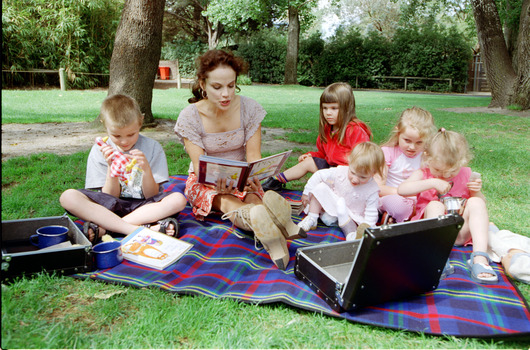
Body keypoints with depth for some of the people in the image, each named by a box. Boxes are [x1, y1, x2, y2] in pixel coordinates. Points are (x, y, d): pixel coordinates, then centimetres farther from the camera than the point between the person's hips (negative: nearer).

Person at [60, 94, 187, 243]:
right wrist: (111, 167, -19)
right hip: (111, 206, 0)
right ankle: (138, 229, -34)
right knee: (68, 197, -23)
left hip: (143, 205, 0)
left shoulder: (152, 147, -4)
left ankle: (102, 227, -28)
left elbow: (151, 195, -5)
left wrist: (146, 169, -23)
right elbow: (110, 197, -5)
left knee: (178, 199, -29)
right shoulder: (99, 151, -2)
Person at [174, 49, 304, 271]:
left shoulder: (249, 109, -11)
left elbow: (253, 156, -11)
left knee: (252, 199, -33)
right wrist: (217, 183, -42)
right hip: (205, 182, -2)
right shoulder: (190, 117, -15)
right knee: (227, 202, -36)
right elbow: (199, 166, -18)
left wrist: (252, 176, -35)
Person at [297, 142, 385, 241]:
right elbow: (319, 176, -9)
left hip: (352, 217, -4)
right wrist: (307, 193, -5)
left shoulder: (373, 191, -20)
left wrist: (365, 228, -32)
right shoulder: (340, 172, -19)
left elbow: (371, 215, -16)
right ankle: (311, 219, -19)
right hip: (331, 207, 4)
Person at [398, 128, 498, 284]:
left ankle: (480, 258, -35)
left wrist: (477, 191, -11)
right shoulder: (423, 174, 0)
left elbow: (482, 203, 12)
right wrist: (432, 183, -26)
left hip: (460, 231, 2)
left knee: (476, 202, -22)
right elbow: (401, 189, -21)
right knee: (435, 205, -30)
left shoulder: (466, 174, 7)